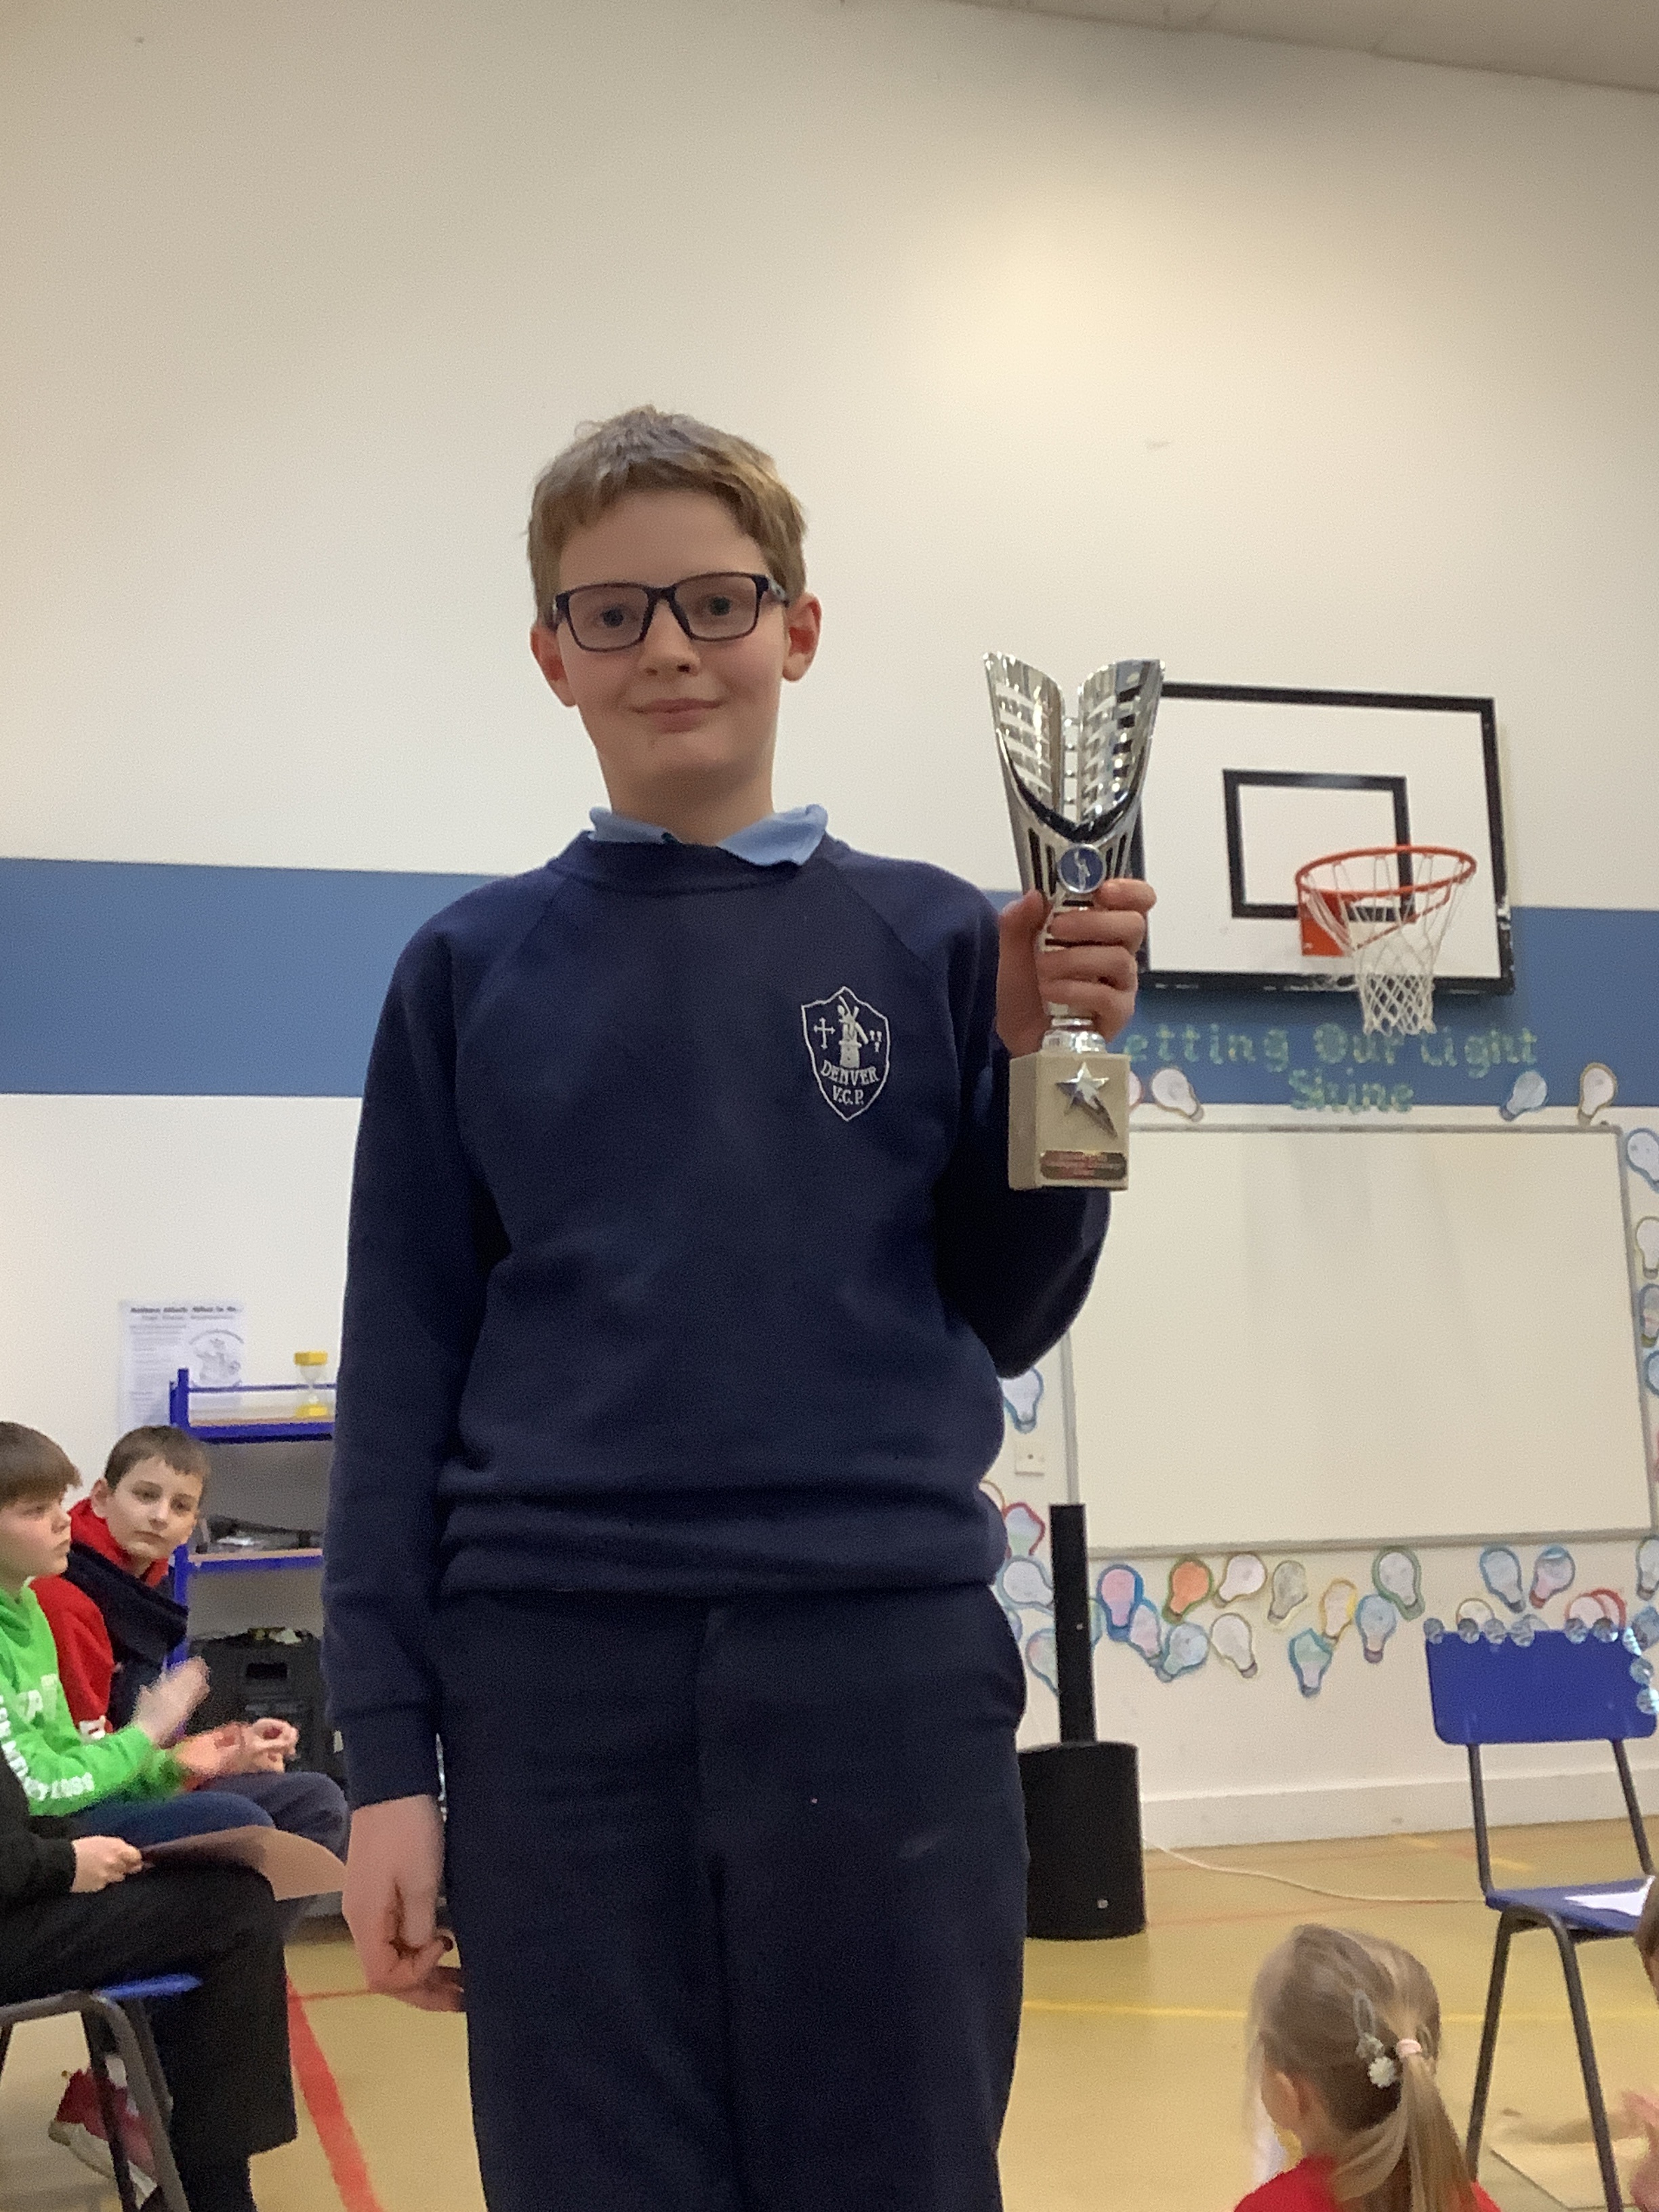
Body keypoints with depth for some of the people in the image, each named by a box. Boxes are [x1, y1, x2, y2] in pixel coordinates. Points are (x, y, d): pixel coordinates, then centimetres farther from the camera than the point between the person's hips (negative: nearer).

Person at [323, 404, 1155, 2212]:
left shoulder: (927, 941, 6)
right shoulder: (474, 966, 6)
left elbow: (1001, 1321, 8)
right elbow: (403, 1367, 5)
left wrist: (1042, 1058, -7)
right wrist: (386, 1755, 1)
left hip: (886, 1664, 0)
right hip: (557, 1688, 0)